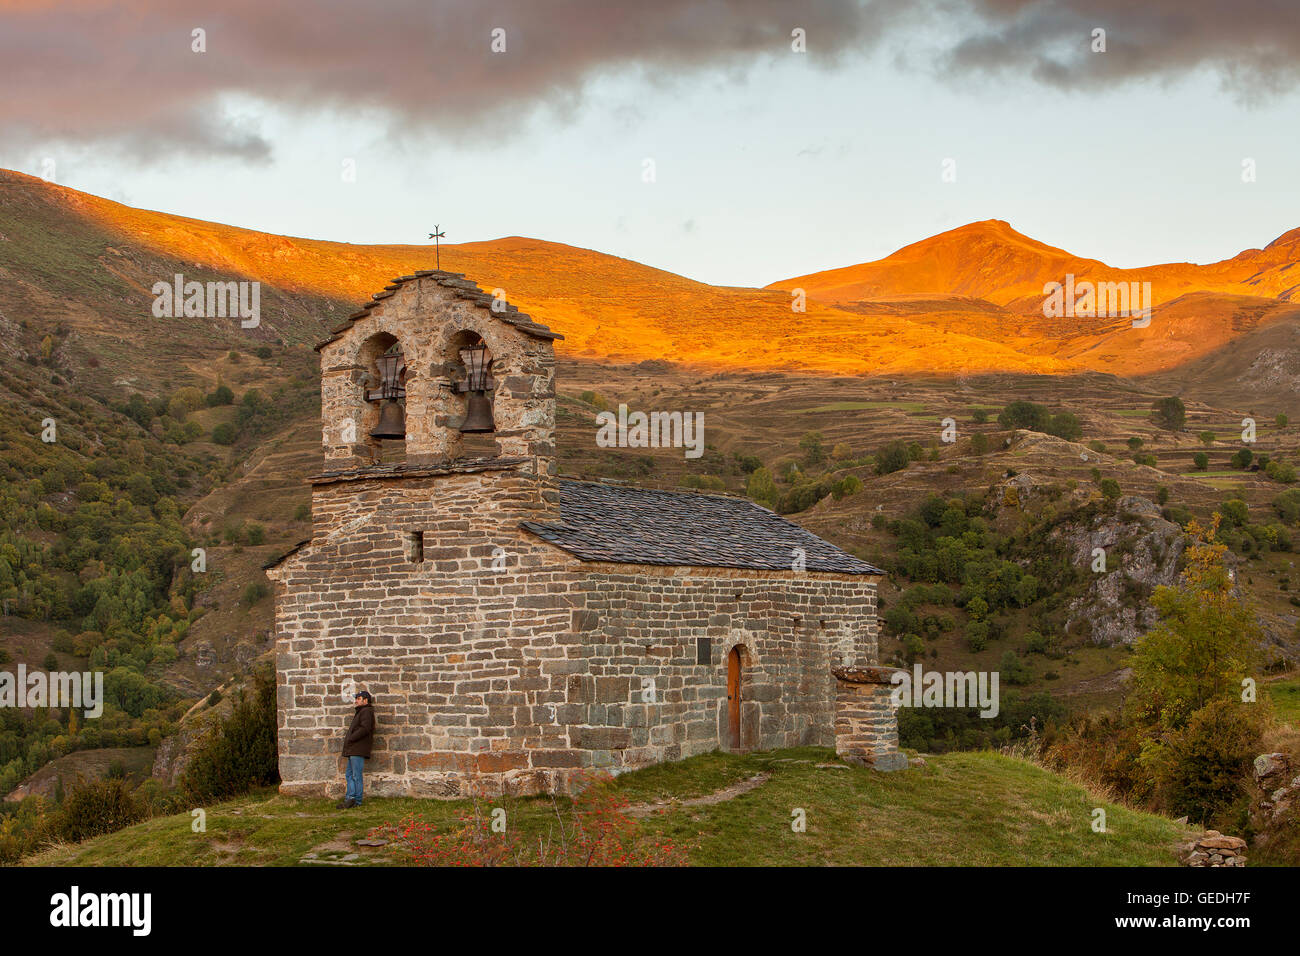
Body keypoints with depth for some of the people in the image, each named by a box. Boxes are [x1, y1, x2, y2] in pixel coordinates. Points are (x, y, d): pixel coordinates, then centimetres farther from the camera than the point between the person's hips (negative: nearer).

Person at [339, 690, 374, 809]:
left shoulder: (366, 712, -8)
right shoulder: (359, 712, 25)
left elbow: (365, 728, -21)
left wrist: (350, 739, -16)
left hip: (358, 750, -10)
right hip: (353, 750, 10)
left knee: (356, 775, -7)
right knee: (349, 775, 9)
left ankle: (356, 801, -5)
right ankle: (350, 798, 9)